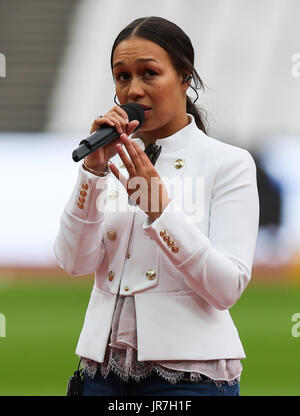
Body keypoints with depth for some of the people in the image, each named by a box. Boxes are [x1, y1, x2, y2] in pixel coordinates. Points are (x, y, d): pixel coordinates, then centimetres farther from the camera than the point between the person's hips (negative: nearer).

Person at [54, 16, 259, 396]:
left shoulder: (229, 162, -4)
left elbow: (227, 289, -13)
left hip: (188, 374, -4)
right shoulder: (113, 161, 8)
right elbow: (74, 262, -4)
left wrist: (158, 208, -22)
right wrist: (94, 169, -14)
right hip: (104, 365, 4)